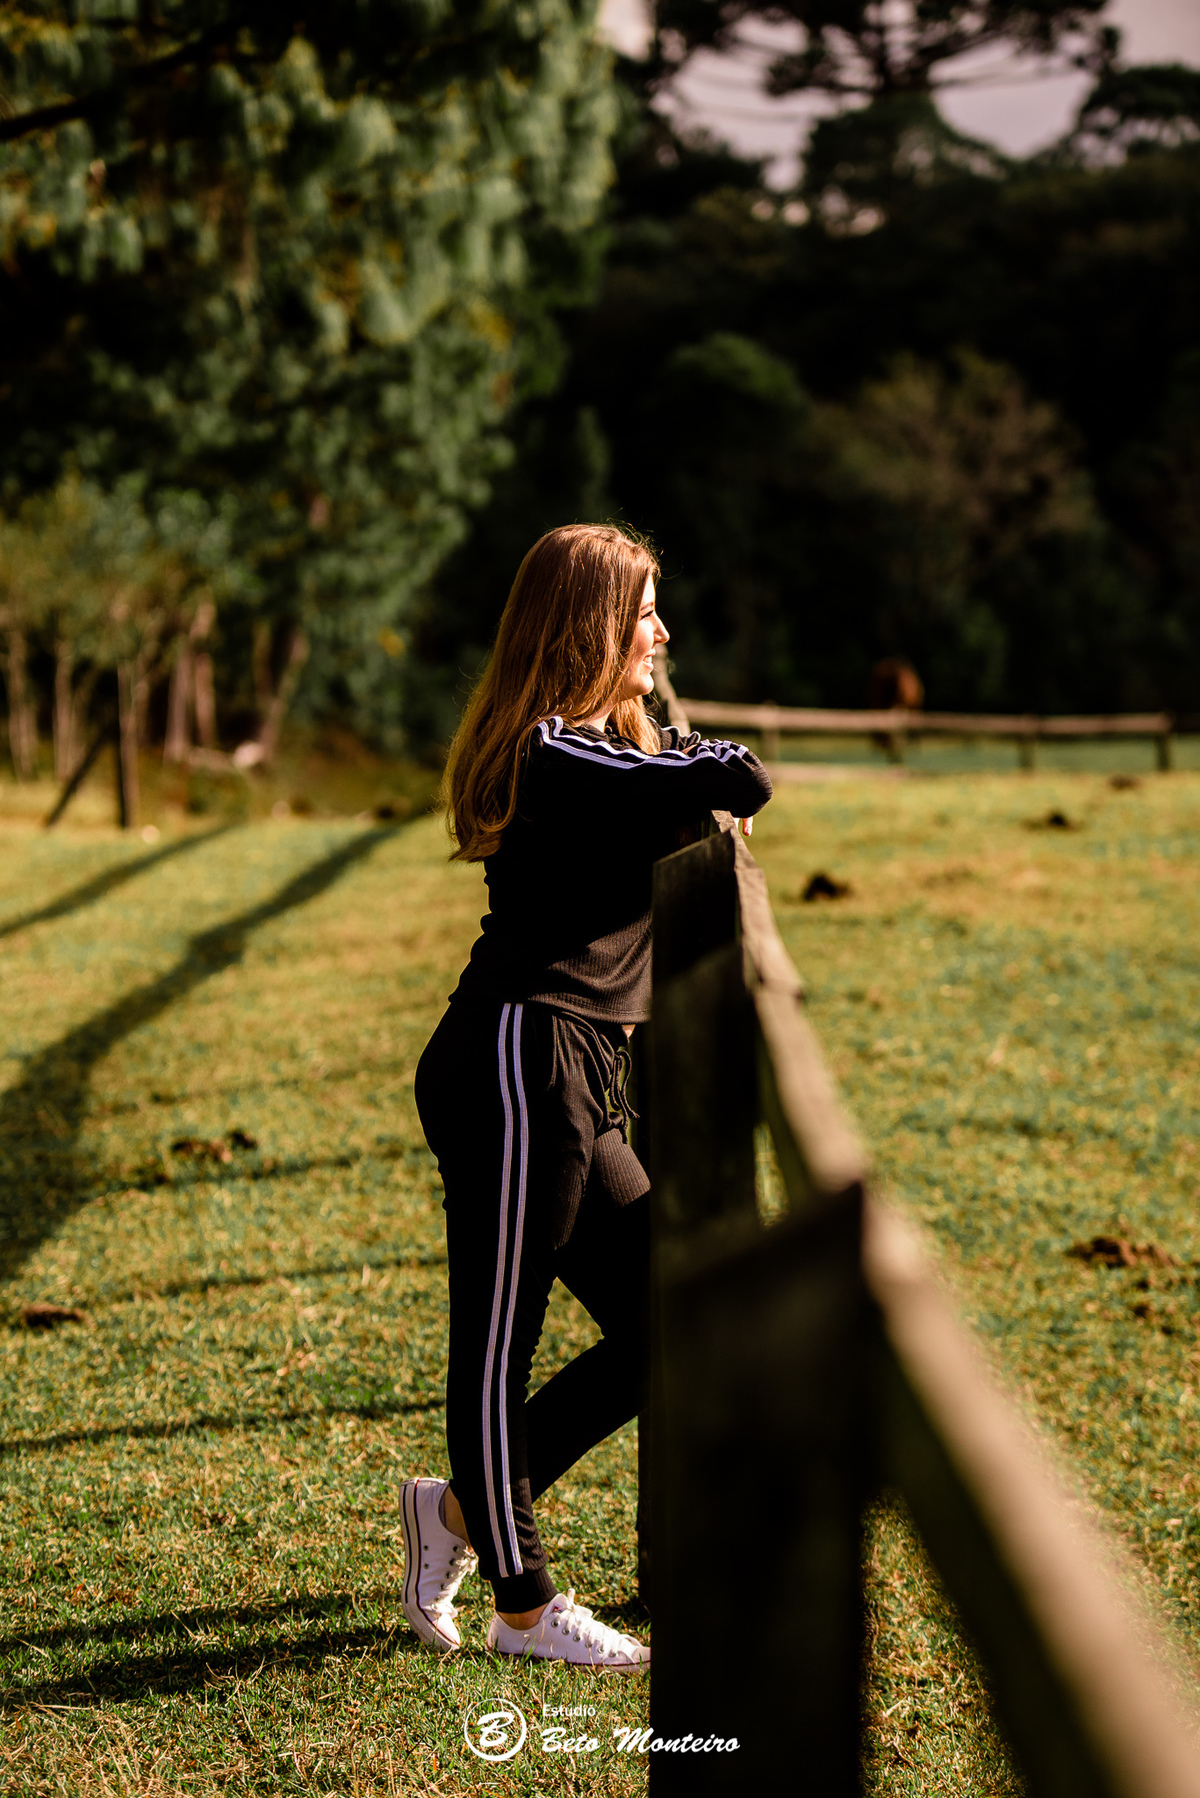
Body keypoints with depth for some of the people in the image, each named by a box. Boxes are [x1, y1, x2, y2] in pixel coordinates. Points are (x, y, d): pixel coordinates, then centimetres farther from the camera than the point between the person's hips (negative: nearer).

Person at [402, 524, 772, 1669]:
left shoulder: (606, 746, 19)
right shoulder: (560, 756, -14)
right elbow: (741, 784, -19)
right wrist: (705, 765, 2)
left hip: (579, 1090, 10)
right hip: (518, 1068, -10)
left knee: (662, 1329, 10)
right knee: (500, 1344, 1)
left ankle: (461, 1511, 23)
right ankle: (525, 1607, 10)